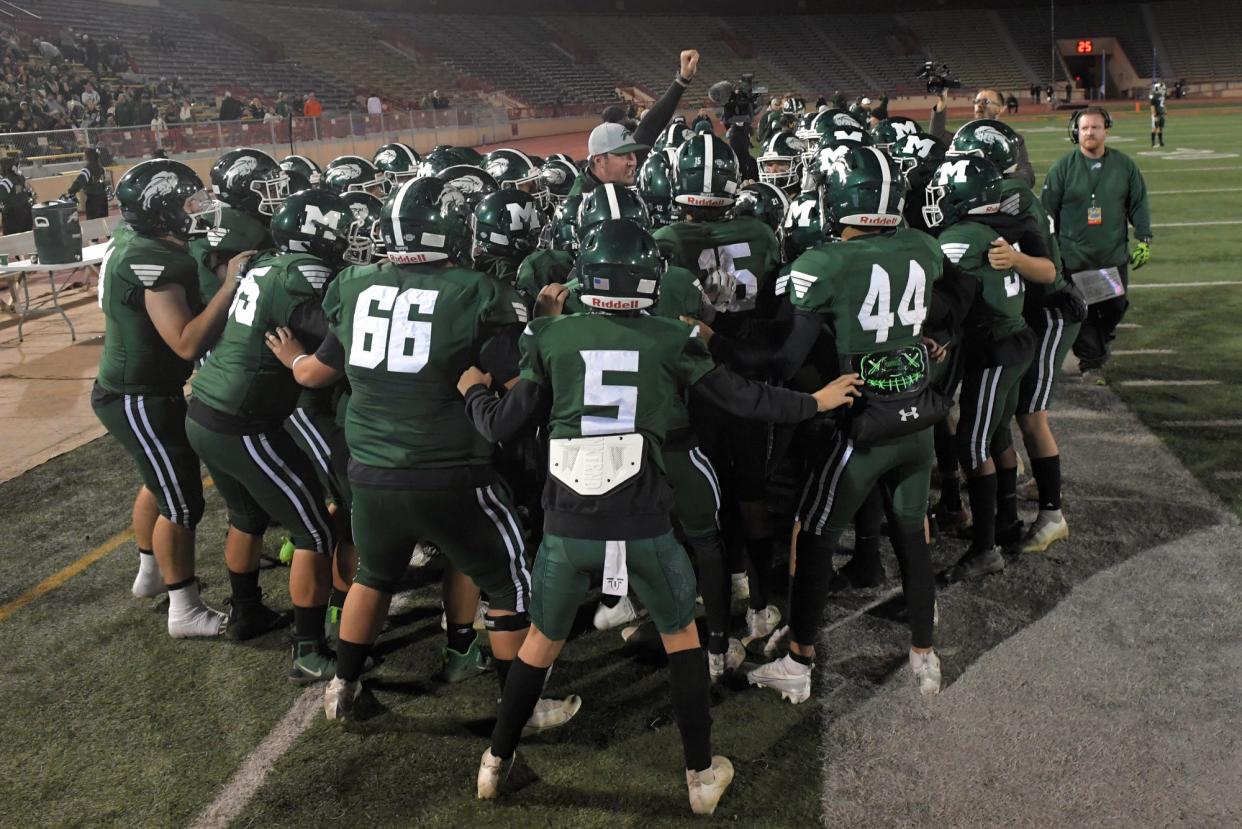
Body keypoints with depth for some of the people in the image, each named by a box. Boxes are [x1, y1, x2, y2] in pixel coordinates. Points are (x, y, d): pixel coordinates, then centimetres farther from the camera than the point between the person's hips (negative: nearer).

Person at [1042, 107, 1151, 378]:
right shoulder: (1063, 167, -4)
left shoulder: (1124, 165, 3)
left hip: (1115, 257, 3)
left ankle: (1100, 344, 36)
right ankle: (1090, 362, 12)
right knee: (1082, 314, 1)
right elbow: (1048, 211, -1)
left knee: (1114, 309, 10)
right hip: (1074, 260, -2)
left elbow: (1139, 205, 10)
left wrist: (1144, 240, 4)